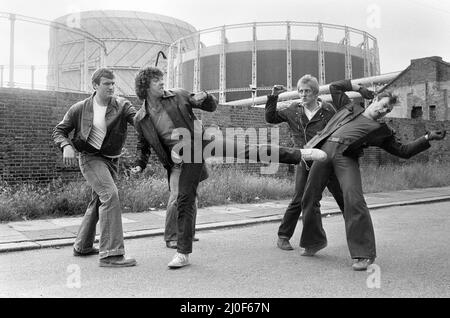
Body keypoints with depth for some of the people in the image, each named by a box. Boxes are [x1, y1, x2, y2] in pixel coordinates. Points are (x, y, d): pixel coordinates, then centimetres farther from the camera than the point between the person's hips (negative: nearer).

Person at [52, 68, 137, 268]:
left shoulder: (121, 105, -3)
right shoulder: (80, 109, -5)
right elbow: (59, 131, 3)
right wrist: (66, 146, -18)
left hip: (111, 160, 5)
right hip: (90, 157, -5)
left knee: (99, 201, 16)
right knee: (110, 195, -23)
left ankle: (82, 246, 36)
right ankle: (111, 253, -24)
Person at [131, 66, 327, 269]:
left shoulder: (178, 96, 3)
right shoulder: (140, 119, 3)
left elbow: (212, 107, 9)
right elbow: (143, 146, 19)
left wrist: (204, 98, -13)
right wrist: (139, 165, 4)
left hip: (202, 141, 0)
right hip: (183, 159, 1)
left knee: (245, 151, -16)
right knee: (184, 200, 0)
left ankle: (299, 154, -13)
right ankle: (183, 253, 11)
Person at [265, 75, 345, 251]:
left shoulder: (328, 110, -7)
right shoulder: (293, 110, 2)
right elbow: (270, 118, 8)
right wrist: (273, 97, -3)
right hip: (304, 163, 1)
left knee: (342, 197, 8)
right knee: (298, 200, -5)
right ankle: (283, 236, 8)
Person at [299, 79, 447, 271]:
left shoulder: (381, 131, 19)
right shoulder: (350, 108, 25)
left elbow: (404, 151, 18)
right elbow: (335, 87, 33)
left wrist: (428, 138, 11)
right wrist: (359, 88, 31)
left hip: (347, 157, -2)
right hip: (324, 150, 2)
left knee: (354, 200, -21)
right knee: (309, 199, 3)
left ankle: (364, 254, -13)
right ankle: (314, 242, 24)